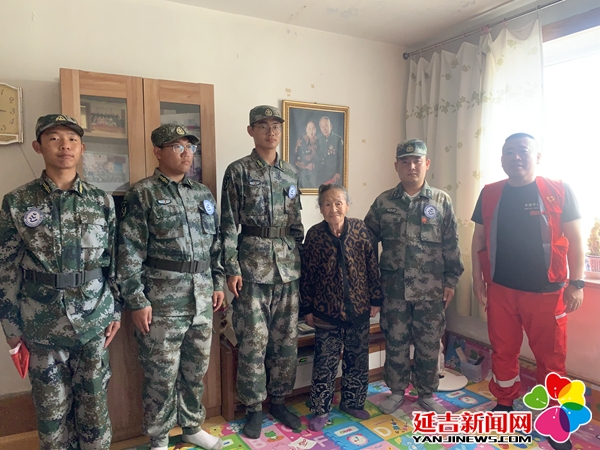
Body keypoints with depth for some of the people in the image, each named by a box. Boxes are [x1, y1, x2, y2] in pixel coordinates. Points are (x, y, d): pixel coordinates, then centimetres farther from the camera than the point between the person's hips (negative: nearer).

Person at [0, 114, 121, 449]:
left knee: (94, 401, 14)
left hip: (94, 318, 1)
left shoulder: (102, 201, -1)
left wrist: (116, 311, 3)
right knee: (52, 406, 14)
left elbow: (115, 259, 4)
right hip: (43, 323, 0)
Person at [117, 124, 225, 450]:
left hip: (202, 297, 5)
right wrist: (137, 301, -12)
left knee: (196, 369, 17)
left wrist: (218, 283, 11)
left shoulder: (203, 194, 11)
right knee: (161, 373, 8)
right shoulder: (142, 195, -6)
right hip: (161, 300, -5)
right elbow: (130, 253, -9)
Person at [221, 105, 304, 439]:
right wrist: (232, 269, -11)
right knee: (254, 340, 2)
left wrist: (299, 259, 13)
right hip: (252, 265, -4)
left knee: (286, 338, 11)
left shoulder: (291, 173, 11)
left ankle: (279, 401, 29)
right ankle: (254, 408, 21)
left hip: (288, 265, 5)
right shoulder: (238, 171, -2)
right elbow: (229, 224, -6)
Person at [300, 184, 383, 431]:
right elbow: (307, 274, -3)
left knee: (357, 358, 15)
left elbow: (373, 266, -1)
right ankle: (321, 410, 23)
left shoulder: (360, 229, -7)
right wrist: (307, 308, -2)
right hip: (326, 309, -1)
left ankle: (352, 402, 35)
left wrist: (376, 299, 0)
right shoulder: (314, 235, -8)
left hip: (358, 307, 2)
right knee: (325, 361, 7)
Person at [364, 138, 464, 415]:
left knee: (429, 344, 10)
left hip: (431, 289, 0)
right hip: (394, 288, 1)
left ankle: (427, 393, 30)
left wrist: (451, 279, -2)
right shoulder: (383, 202, 3)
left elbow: (451, 245, 2)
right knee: (395, 341, 11)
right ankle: (397, 391, 30)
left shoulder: (441, 201, 1)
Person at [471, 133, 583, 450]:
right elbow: (478, 240, 7)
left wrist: (576, 283, -5)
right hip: (501, 290, 2)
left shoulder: (559, 191, -3)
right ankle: (504, 405, 32)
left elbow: (574, 239, -1)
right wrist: (478, 279, 4)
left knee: (551, 357, 9)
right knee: (503, 351, 14)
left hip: (547, 291, -2)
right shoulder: (489, 194, 2)